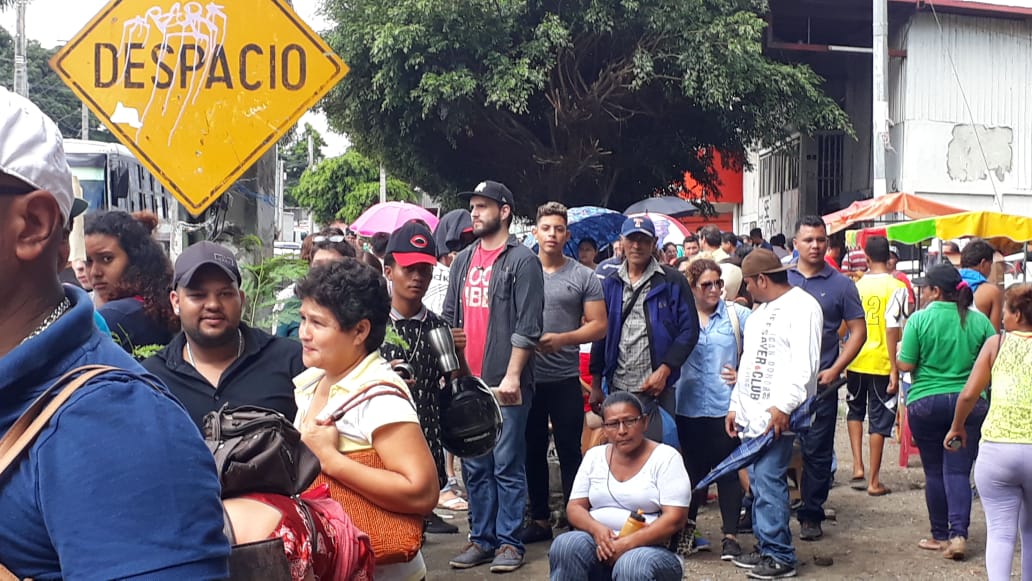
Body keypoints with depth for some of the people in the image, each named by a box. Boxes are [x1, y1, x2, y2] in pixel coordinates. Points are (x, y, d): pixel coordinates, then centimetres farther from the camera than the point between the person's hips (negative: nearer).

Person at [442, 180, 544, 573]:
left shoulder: (522, 261, -4)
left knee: (507, 466, -1)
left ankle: (509, 542, 6)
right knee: (474, 467, 10)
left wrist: (512, 376, -15)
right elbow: (449, 318, 18)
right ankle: (481, 539, 18)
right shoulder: (463, 261, 15)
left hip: (505, 382, -6)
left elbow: (527, 327, -10)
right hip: (467, 382, 6)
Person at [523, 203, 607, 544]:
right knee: (533, 450, 11)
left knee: (569, 452, 3)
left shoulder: (584, 277, 1)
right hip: (527, 377, 2)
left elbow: (599, 326, -2)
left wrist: (562, 339, -15)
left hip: (565, 379, -2)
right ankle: (539, 519, 21)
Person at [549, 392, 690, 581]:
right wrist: (597, 529, -14)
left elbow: (675, 519, -11)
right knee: (565, 546, -28)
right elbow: (574, 507, 9)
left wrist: (628, 543, -21)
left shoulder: (666, 457, -2)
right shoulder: (594, 456, 12)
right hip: (599, 544, 4)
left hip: (651, 548, -4)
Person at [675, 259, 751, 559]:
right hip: (689, 408, 1)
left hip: (726, 407, -1)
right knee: (694, 469, 11)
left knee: (728, 470, 3)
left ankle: (730, 535, 11)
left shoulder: (737, 315, 1)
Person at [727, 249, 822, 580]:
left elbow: (805, 362, -18)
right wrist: (735, 405, 20)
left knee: (768, 481, -11)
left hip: (776, 415, -9)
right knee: (758, 483, 10)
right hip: (751, 413, 9)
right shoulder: (760, 311, 21)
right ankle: (766, 548, 18)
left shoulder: (802, 306, -9)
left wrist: (783, 405, -23)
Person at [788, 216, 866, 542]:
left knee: (817, 451, 4)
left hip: (820, 383, -1)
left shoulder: (841, 285, 3)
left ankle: (811, 516, 14)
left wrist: (834, 370, -8)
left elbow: (858, 331, 3)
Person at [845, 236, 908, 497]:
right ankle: (874, 481, 9)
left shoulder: (857, 285, 3)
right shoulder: (896, 287, -9)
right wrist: (894, 369, -12)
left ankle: (858, 467, 13)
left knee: (855, 411, 24)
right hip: (881, 363, -3)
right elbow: (892, 330, -15)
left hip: (856, 360, 4)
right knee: (879, 420, 5)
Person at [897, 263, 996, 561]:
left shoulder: (920, 319, -8)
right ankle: (958, 534, -8)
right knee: (958, 471, 3)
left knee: (934, 471, 8)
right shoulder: (979, 321, 0)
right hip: (970, 402, 2)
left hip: (926, 402, -2)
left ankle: (940, 535, 16)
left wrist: (895, 360, 13)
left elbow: (906, 365, -8)